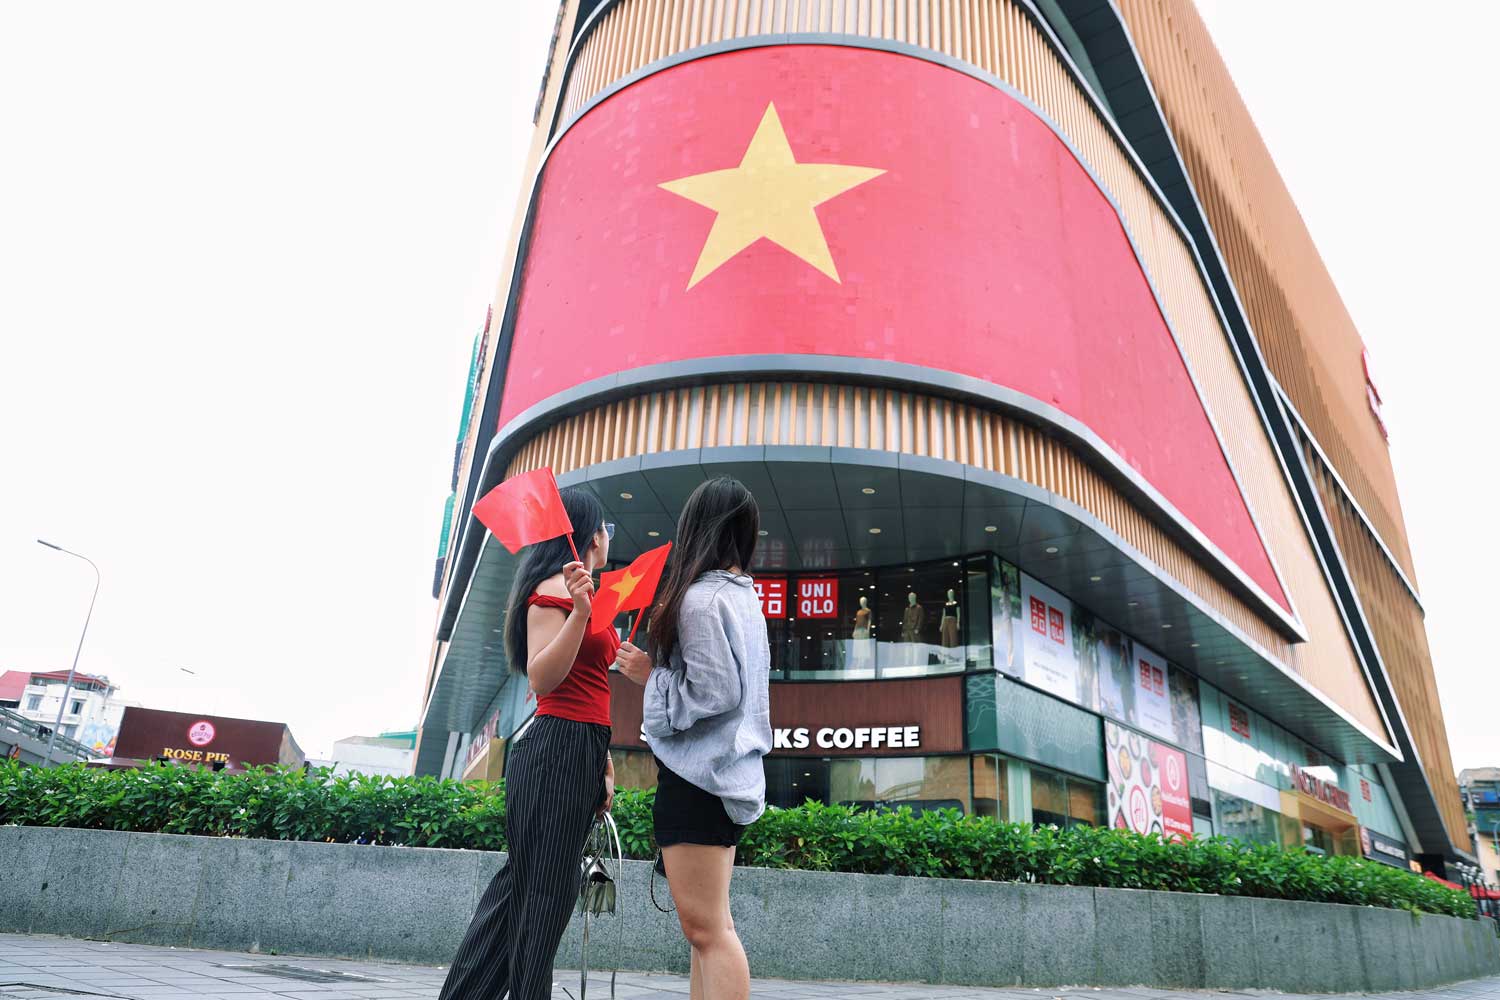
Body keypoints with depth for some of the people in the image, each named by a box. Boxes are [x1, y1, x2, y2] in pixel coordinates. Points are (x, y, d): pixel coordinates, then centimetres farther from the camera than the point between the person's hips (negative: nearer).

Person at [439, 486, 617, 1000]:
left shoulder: (584, 593, 18)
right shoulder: (554, 589, -9)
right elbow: (541, 679, -18)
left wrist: (604, 762, 21)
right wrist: (579, 612, -30)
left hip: (582, 754, 9)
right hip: (556, 750, -9)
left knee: (525, 882, 12)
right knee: (543, 890, -3)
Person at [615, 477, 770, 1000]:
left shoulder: (700, 596, -15)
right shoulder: (743, 594, 13)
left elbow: (712, 693, -21)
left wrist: (650, 674, -7)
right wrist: (668, 630, 15)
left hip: (698, 770, -10)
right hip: (727, 766, 10)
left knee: (705, 928, -7)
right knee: (713, 926, 15)